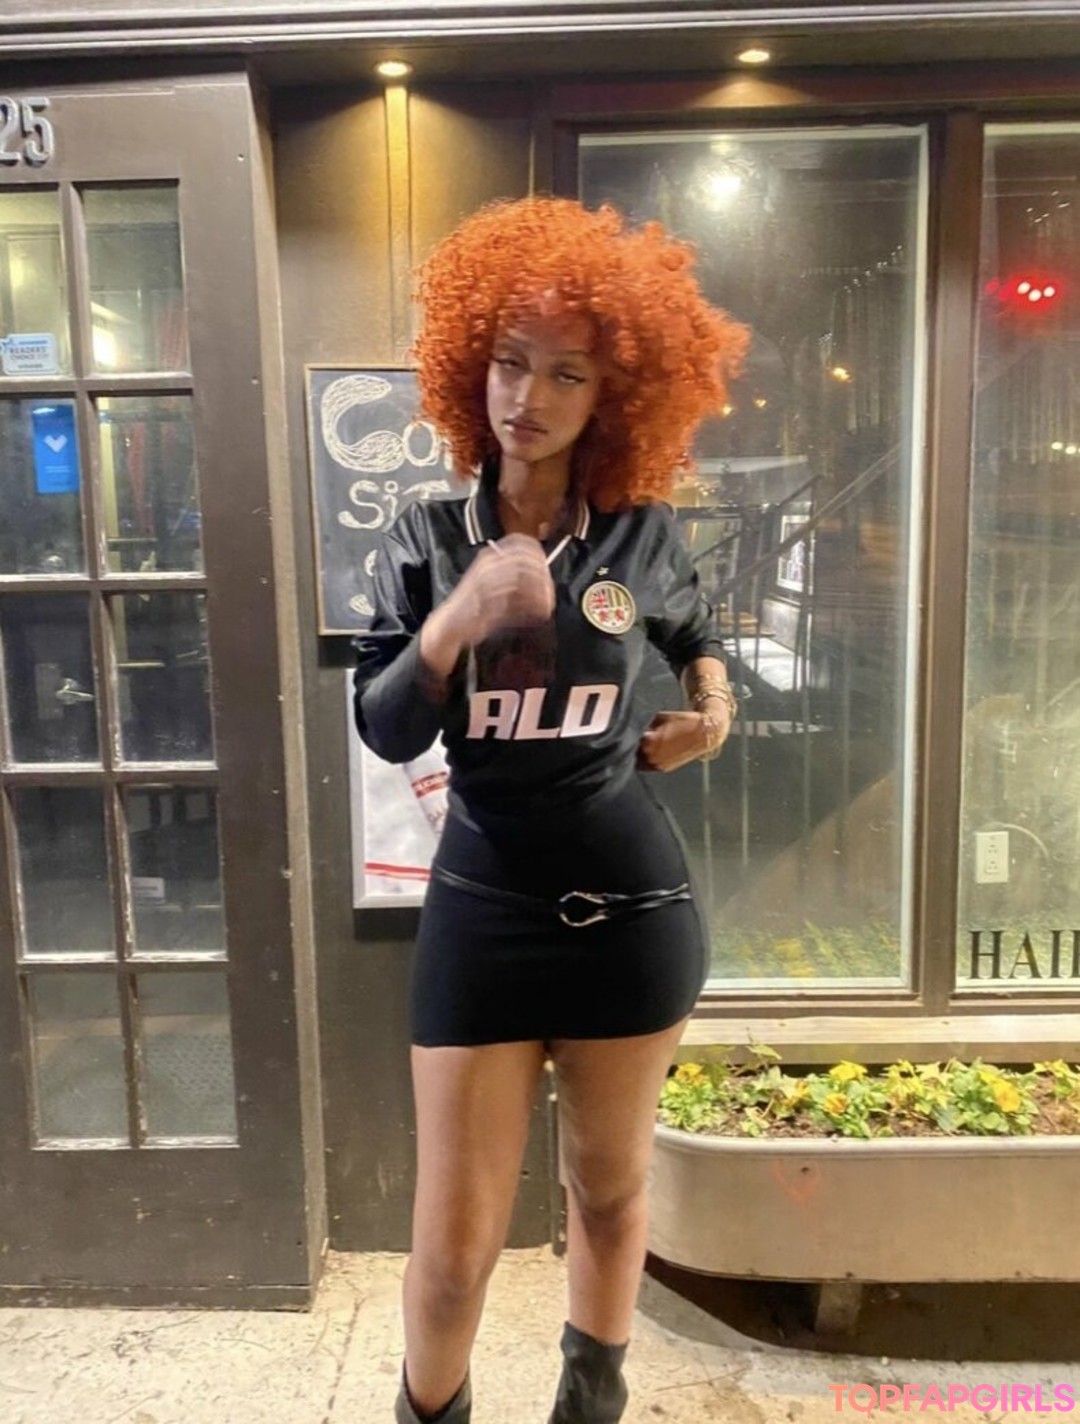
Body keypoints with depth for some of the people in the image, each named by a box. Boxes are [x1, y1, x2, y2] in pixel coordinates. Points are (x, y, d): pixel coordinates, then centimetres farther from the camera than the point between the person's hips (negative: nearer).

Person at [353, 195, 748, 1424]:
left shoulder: (642, 535, -1)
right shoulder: (426, 538, -3)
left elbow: (693, 631, 21)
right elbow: (384, 732, -10)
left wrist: (715, 701, 2)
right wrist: (456, 620, -25)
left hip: (630, 903, 1)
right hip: (484, 907, -1)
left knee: (610, 1190, 19)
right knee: (455, 1236, 5)